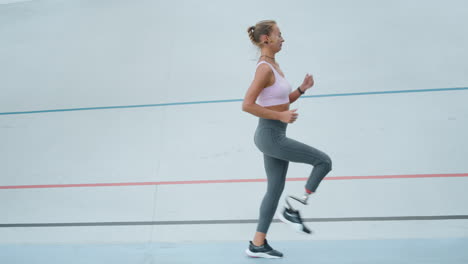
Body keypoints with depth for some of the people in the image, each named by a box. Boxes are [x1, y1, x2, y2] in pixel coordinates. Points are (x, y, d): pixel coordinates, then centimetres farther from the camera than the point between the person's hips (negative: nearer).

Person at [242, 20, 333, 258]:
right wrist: (280, 116, -20)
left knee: (275, 189, 13)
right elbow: (247, 105, -23)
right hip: (271, 136, -10)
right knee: (324, 161, -3)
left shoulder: (274, 65, 13)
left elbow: (284, 101, 21)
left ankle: (257, 245, 20)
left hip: (275, 136, 10)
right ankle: (293, 209, 5)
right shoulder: (264, 68, -16)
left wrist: (302, 88, 5)